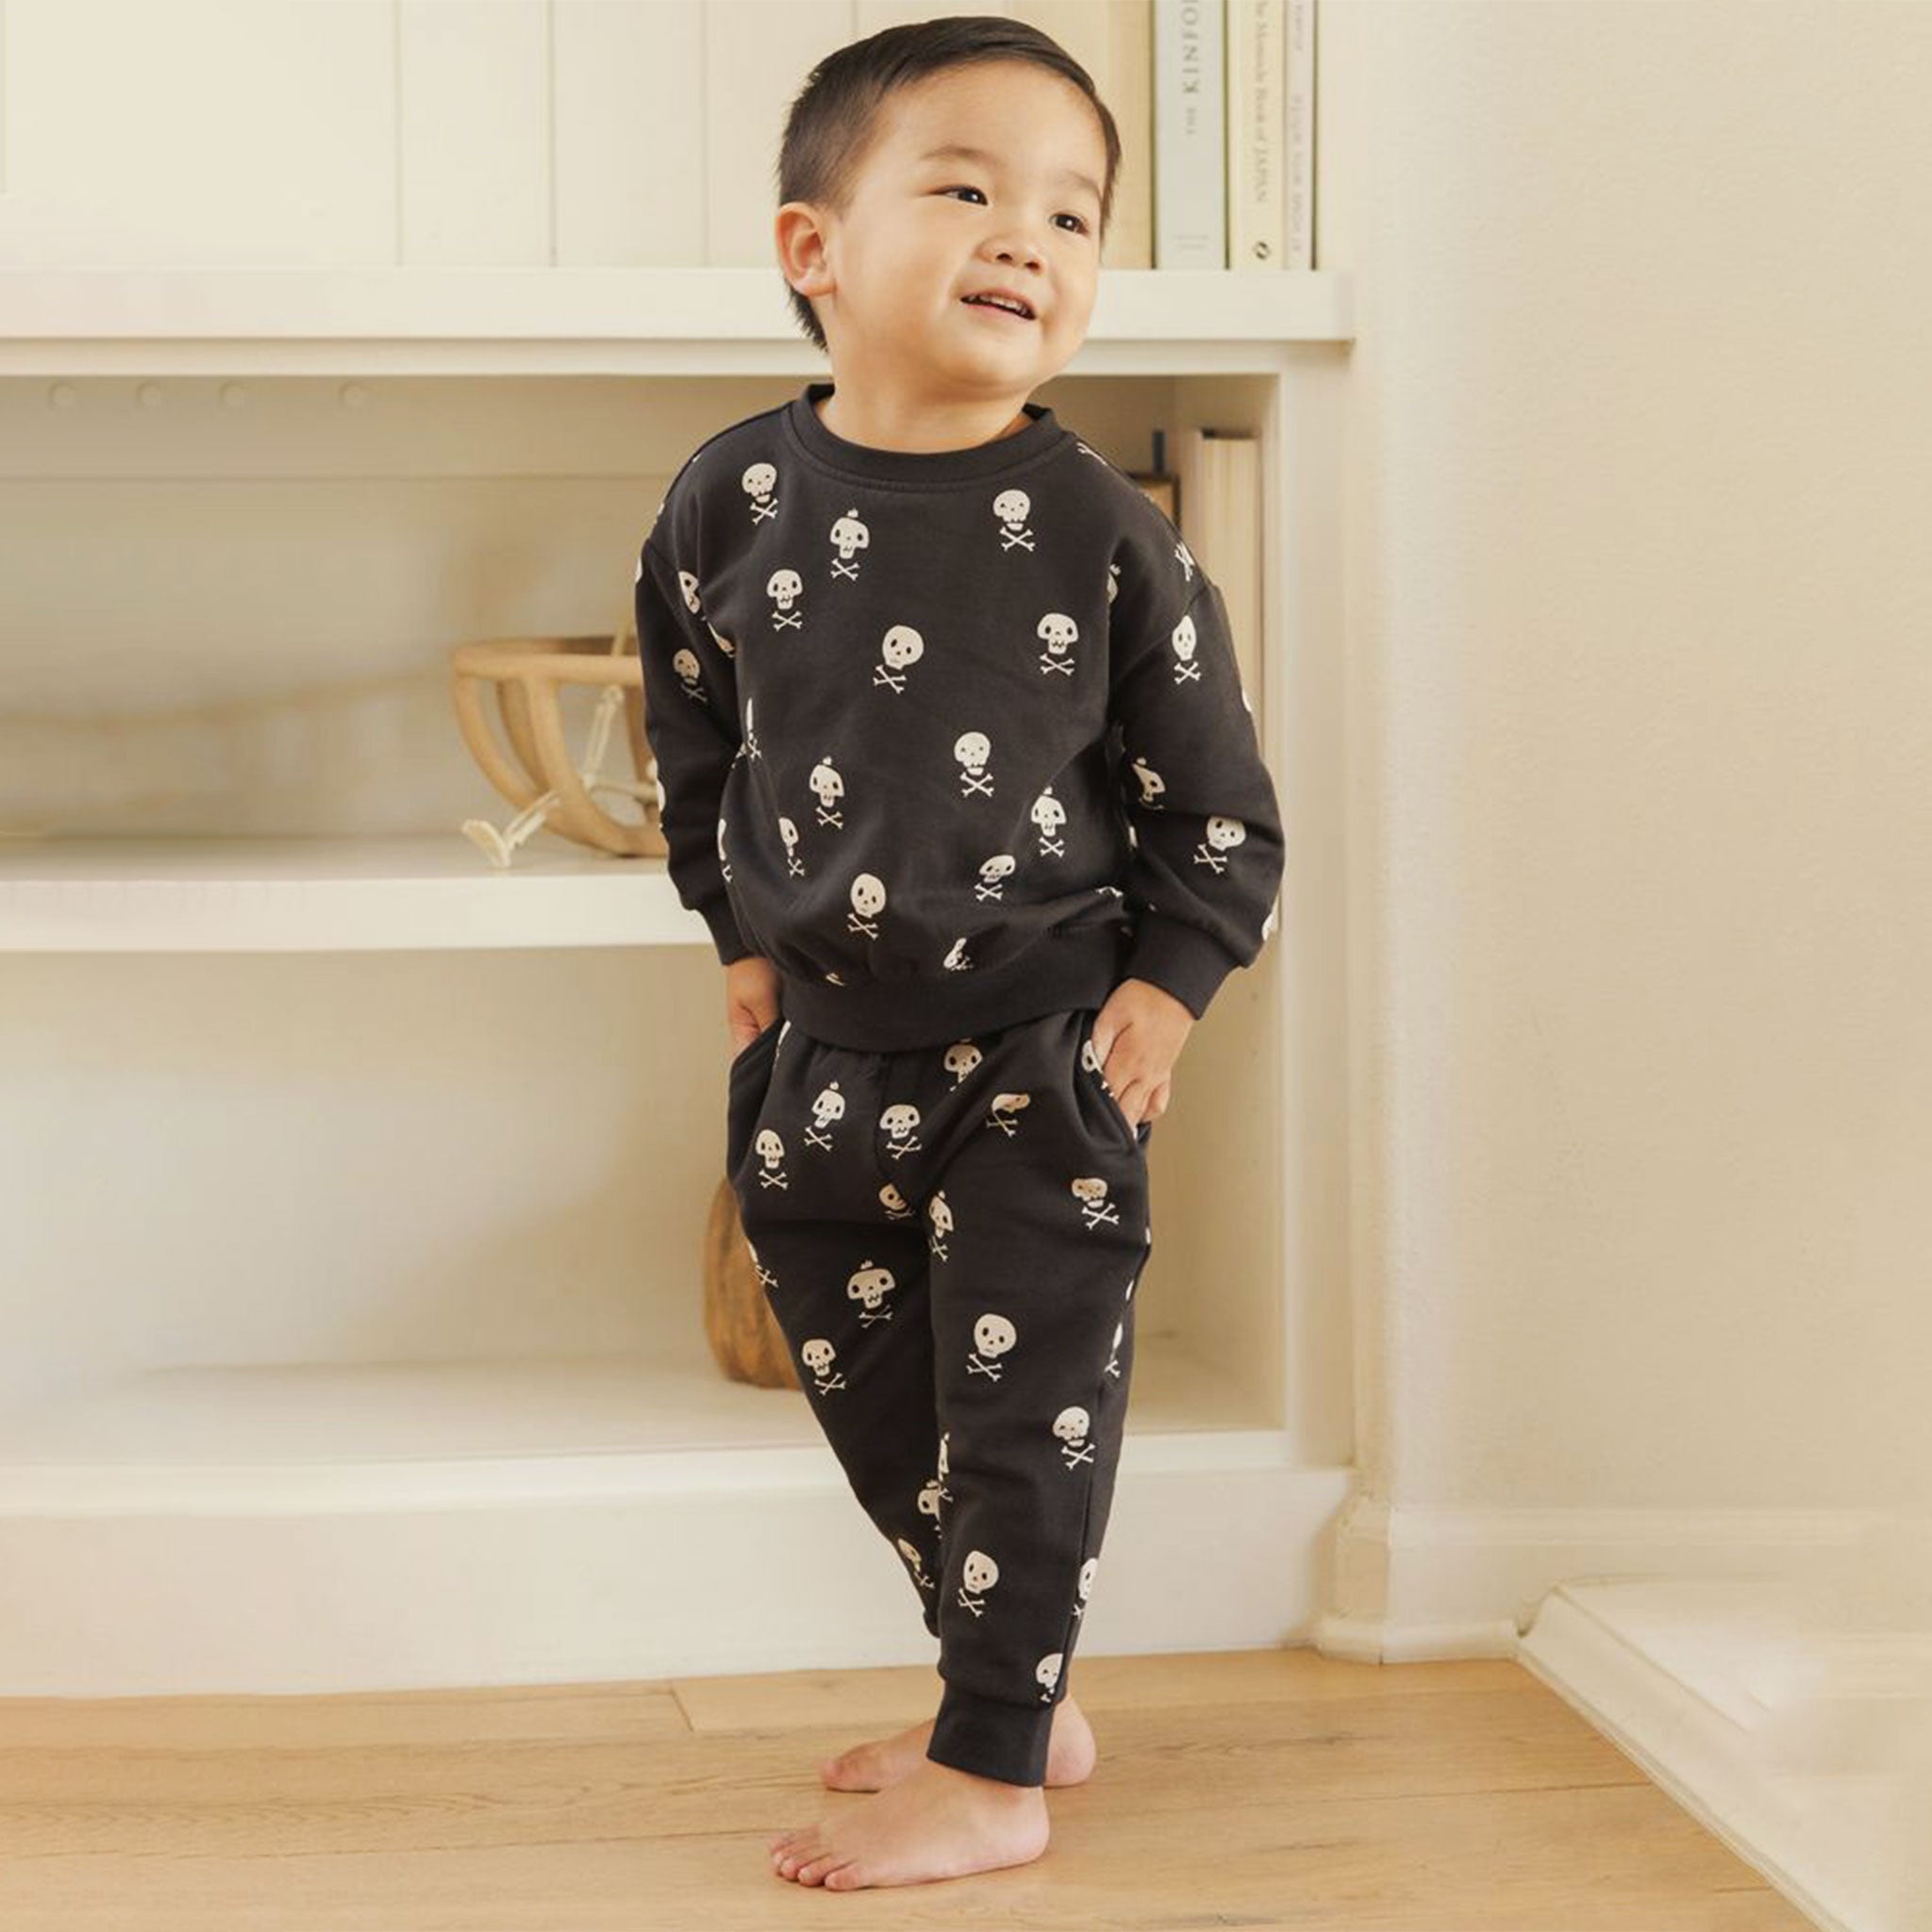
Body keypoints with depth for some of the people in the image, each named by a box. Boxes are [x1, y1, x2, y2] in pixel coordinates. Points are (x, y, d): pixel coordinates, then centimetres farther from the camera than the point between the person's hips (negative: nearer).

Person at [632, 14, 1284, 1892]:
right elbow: (691, 732, 12)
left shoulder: (1102, 531, -11)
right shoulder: (730, 500, -4)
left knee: (1024, 1399, 0)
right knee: (873, 1401, 15)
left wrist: (1164, 987, -7)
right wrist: (742, 934, 11)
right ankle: (1009, 1688, 34)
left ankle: (994, 1770, 12)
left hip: (1039, 1047, -4)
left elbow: (1216, 800, -2)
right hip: (817, 1041, 4)